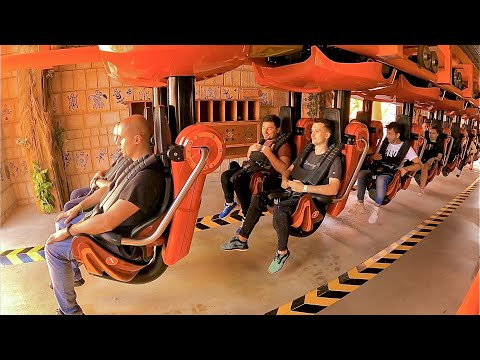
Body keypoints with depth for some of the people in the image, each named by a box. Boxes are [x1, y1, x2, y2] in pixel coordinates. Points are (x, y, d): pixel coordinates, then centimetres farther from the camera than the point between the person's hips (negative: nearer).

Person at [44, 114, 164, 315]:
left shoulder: (145, 178, -33)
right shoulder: (138, 162, 0)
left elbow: (107, 222, -33)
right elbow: (108, 189, 13)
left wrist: (69, 231, -18)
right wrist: (79, 207, 6)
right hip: (113, 226, 10)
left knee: (53, 248, -6)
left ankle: (69, 310, 9)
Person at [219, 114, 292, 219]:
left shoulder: (283, 145, -5)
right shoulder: (262, 142, 18)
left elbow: (284, 169, -20)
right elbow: (249, 159, 27)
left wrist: (268, 153, -23)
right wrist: (250, 149, 5)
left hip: (268, 176, -8)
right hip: (251, 170, 8)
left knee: (237, 179, -29)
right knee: (225, 175, -6)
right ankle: (229, 202, 16)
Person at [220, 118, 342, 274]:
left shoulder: (333, 159, -7)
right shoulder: (307, 151, 16)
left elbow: (333, 189, -20)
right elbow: (289, 169, 23)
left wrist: (305, 187, -26)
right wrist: (285, 180, -1)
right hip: (293, 191, 8)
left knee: (279, 208, -34)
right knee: (258, 198, -6)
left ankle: (282, 252, -14)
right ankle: (241, 240, 0)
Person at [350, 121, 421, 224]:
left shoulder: (406, 148, 4)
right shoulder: (384, 143, 15)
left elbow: (418, 164, -1)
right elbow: (374, 156, 24)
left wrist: (406, 169, -19)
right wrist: (374, 157, -1)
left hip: (390, 174, -4)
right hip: (377, 169, 4)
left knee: (380, 179, -40)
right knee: (361, 174, -28)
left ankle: (377, 208, -27)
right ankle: (360, 204, -24)